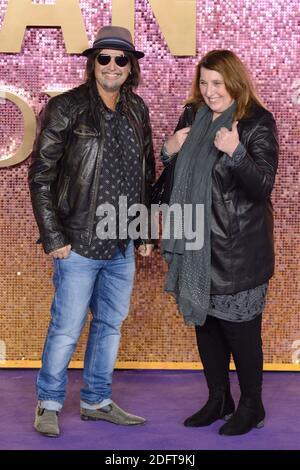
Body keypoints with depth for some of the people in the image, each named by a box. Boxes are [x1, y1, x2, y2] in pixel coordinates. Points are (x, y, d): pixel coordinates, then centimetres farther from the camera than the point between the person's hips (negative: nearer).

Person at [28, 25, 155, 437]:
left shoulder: (137, 110, 8)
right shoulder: (66, 108, -7)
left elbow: (146, 175, 15)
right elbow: (40, 175, -8)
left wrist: (146, 233, 12)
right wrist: (53, 238, -12)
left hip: (124, 245, 6)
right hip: (79, 244, -5)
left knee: (111, 325, 14)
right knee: (66, 330, 2)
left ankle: (97, 401, 29)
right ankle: (49, 403, 21)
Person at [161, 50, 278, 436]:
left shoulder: (258, 122, -8)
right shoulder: (192, 117, 8)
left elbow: (263, 186, -15)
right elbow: (175, 178, 17)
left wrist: (236, 151, -29)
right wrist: (168, 152, -4)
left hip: (238, 247, -6)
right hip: (198, 241, 6)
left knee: (239, 325, 0)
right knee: (204, 319, 13)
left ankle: (251, 405, 18)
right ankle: (218, 399, 29)